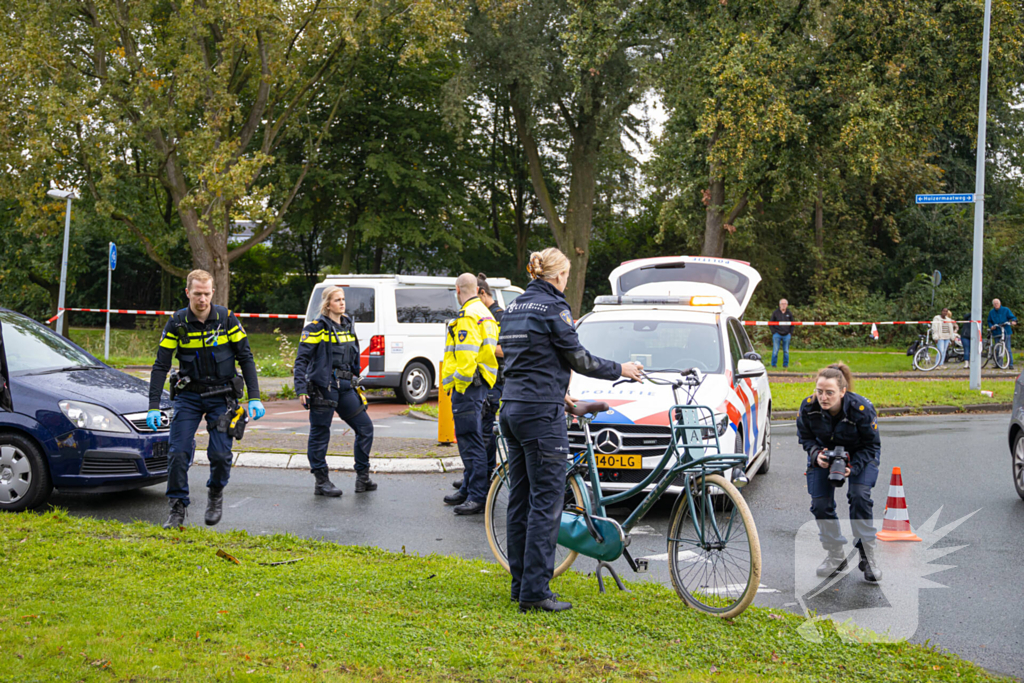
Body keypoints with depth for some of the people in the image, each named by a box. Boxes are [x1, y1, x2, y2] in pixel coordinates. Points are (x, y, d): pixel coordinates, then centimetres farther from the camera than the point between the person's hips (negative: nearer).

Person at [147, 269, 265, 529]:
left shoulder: (226, 318, -7)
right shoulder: (176, 323, -6)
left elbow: (246, 358, -2)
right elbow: (161, 366, -4)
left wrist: (254, 398, -8)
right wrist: (153, 407, -11)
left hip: (221, 395, -1)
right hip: (188, 395, 1)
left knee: (220, 454, -8)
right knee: (178, 453, -9)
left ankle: (216, 493, 21)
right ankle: (178, 508, 5)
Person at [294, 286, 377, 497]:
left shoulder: (348, 325, 14)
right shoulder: (317, 328, -7)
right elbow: (301, 359, -8)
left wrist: (355, 381, 19)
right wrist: (301, 389, -14)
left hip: (345, 387, 7)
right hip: (323, 387, -7)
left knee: (365, 426, 4)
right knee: (320, 433, 0)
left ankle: (363, 477, 12)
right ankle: (321, 481, 8)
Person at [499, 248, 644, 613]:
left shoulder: (513, 308, 14)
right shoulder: (553, 307, -11)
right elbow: (578, 359, -9)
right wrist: (621, 370, 5)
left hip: (512, 409, 9)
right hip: (541, 413, -9)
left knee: (520, 500, 12)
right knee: (546, 502, -5)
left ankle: (521, 583, 18)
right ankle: (535, 592, -6)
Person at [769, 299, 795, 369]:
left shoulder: (789, 313, 7)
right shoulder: (775, 313, 1)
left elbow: (792, 323, 15)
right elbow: (771, 322, 4)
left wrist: (790, 332, 3)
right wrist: (773, 332, -5)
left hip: (786, 335, 2)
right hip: (777, 334, -2)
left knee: (786, 351, 6)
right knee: (775, 350, -3)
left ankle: (785, 365, 14)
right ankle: (773, 365, 5)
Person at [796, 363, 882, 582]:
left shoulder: (861, 408, -32)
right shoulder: (808, 407, -25)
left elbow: (871, 446, -18)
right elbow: (805, 437, -6)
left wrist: (853, 467, -34)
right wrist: (816, 454, -27)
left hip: (860, 455, -3)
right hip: (825, 451, 3)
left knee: (859, 496, -24)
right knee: (820, 503, -8)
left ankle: (868, 556, -11)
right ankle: (836, 556, 11)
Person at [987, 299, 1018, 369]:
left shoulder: (1006, 310, 3)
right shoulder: (991, 312, 12)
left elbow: (1012, 317, -1)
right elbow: (989, 321, 18)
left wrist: (1013, 321, -23)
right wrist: (991, 326, -3)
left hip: (1005, 332, -3)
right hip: (996, 333, 3)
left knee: (1008, 349, -6)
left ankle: (1010, 364, -3)